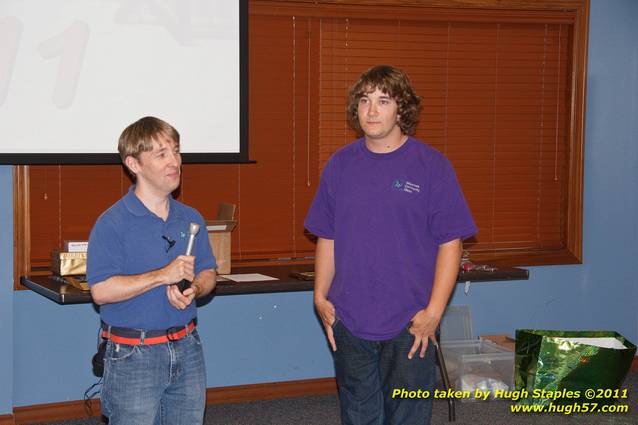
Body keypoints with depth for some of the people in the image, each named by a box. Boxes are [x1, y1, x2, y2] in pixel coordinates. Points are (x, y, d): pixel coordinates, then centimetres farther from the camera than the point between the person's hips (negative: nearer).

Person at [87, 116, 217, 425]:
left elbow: (208, 273, 15)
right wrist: (162, 275, -22)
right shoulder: (112, 223, -11)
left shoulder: (191, 219, 8)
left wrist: (194, 290, -9)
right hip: (133, 354, -5)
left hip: (187, 350, 6)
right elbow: (101, 291, -17)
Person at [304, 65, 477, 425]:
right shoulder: (340, 164, 6)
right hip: (349, 323, 3)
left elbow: (450, 243, -6)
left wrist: (434, 311, -12)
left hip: (409, 326, -3)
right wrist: (321, 296, 3)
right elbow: (327, 239, 13)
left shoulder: (430, 165, -5)